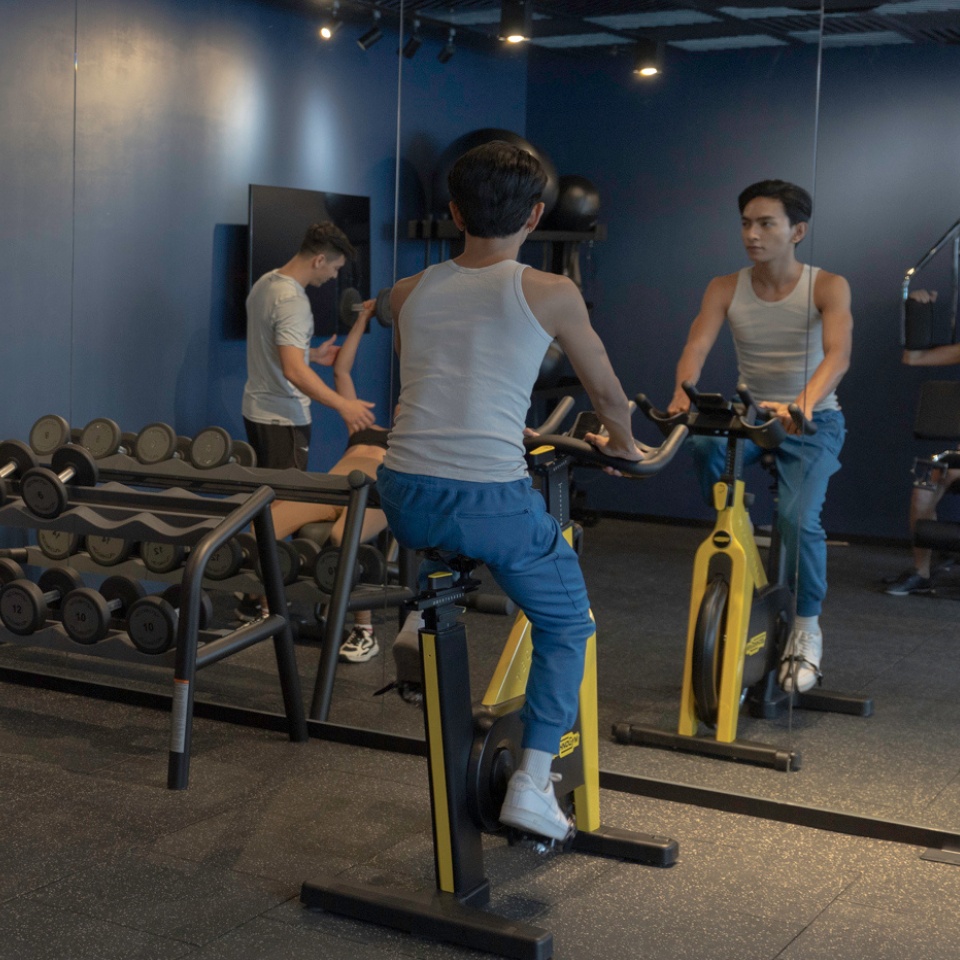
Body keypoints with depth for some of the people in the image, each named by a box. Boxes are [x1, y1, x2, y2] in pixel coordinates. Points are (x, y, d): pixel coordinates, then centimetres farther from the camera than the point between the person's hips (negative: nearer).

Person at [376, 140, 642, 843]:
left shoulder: (408, 293, 13)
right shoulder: (551, 295, 2)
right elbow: (607, 392, 16)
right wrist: (622, 443, 38)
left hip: (405, 495, 4)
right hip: (492, 501, -4)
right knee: (566, 626, 19)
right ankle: (532, 784, 10)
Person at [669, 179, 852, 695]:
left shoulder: (827, 287, -12)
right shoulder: (725, 288, -3)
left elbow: (837, 355, -28)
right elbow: (696, 348, -17)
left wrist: (803, 404, -48)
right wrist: (681, 397, -39)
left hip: (813, 422, -3)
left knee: (799, 517, -26)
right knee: (703, 442, -32)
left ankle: (807, 630, -3)